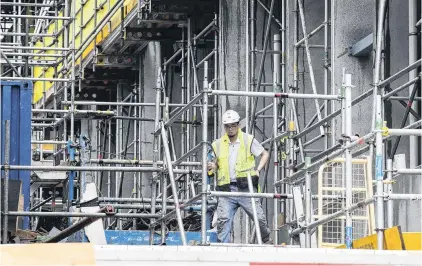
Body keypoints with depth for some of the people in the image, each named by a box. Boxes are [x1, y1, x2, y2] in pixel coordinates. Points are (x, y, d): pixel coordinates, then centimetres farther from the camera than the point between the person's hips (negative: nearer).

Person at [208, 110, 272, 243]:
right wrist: (212, 166, -1)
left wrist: (258, 170, -1)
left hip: (246, 188, -2)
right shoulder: (218, 144, 11)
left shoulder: (248, 140, 4)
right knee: (223, 220, -12)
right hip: (226, 190, 2)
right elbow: (216, 164, 23)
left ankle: (267, 240, 25)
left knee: (259, 217, 1)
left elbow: (265, 154, 12)